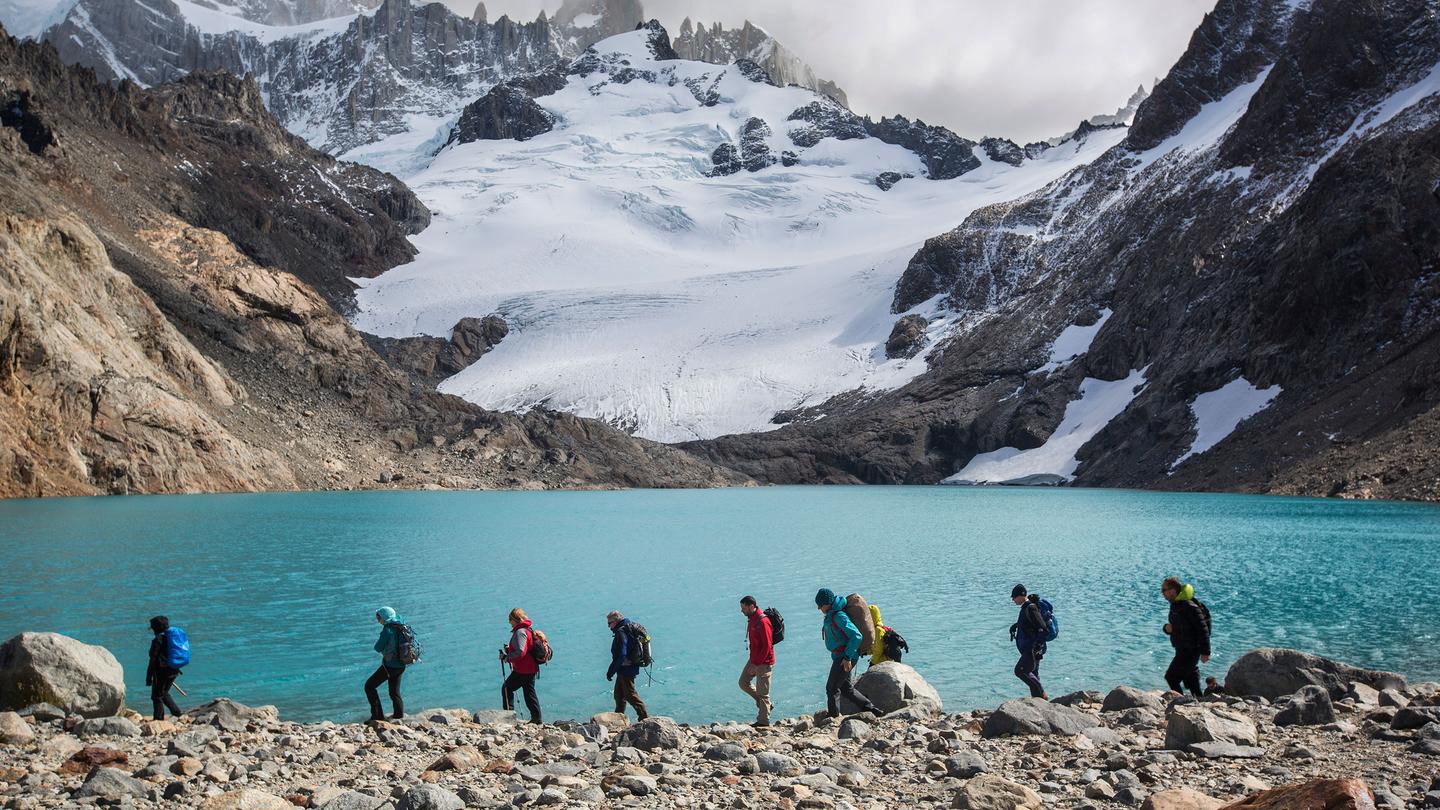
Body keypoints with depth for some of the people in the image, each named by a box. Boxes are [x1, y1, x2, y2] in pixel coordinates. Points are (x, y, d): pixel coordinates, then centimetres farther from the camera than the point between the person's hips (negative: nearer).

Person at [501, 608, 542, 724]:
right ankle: (537, 718, 14)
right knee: (530, 692, 14)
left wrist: (507, 658, -15)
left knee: (506, 689, 2)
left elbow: (520, 652, -26)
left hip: (522, 670, -10)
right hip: (531, 668, 10)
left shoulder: (520, 632, -17)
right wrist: (509, 650, 12)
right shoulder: (529, 629, 14)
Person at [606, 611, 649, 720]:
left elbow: (621, 655, -27)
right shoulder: (628, 629, 13)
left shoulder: (621, 632, -20)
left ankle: (644, 717, -5)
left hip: (626, 669, -11)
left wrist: (611, 671, -22)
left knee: (631, 694, -5)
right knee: (619, 694, 20)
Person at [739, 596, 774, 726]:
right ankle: (767, 704, 22)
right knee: (743, 682, 11)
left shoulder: (763, 621, -22)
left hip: (764, 662, -9)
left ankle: (763, 721, 10)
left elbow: (767, 646, -23)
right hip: (754, 659, 10)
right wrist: (753, 661, 14)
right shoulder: (751, 619, 7)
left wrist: (756, 664, -21)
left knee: (762, 692, -1)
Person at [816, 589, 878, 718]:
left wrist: (848, 657, -25)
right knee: (846, 688, 16)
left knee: (832, 688, -2)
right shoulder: (831, 615, 8)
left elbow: (856, 636, -27)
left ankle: (833, 716, 6)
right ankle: (869, 708, 20)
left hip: (845, 657, -10)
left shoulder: (839, 616, -23)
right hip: (839, 656, 10)